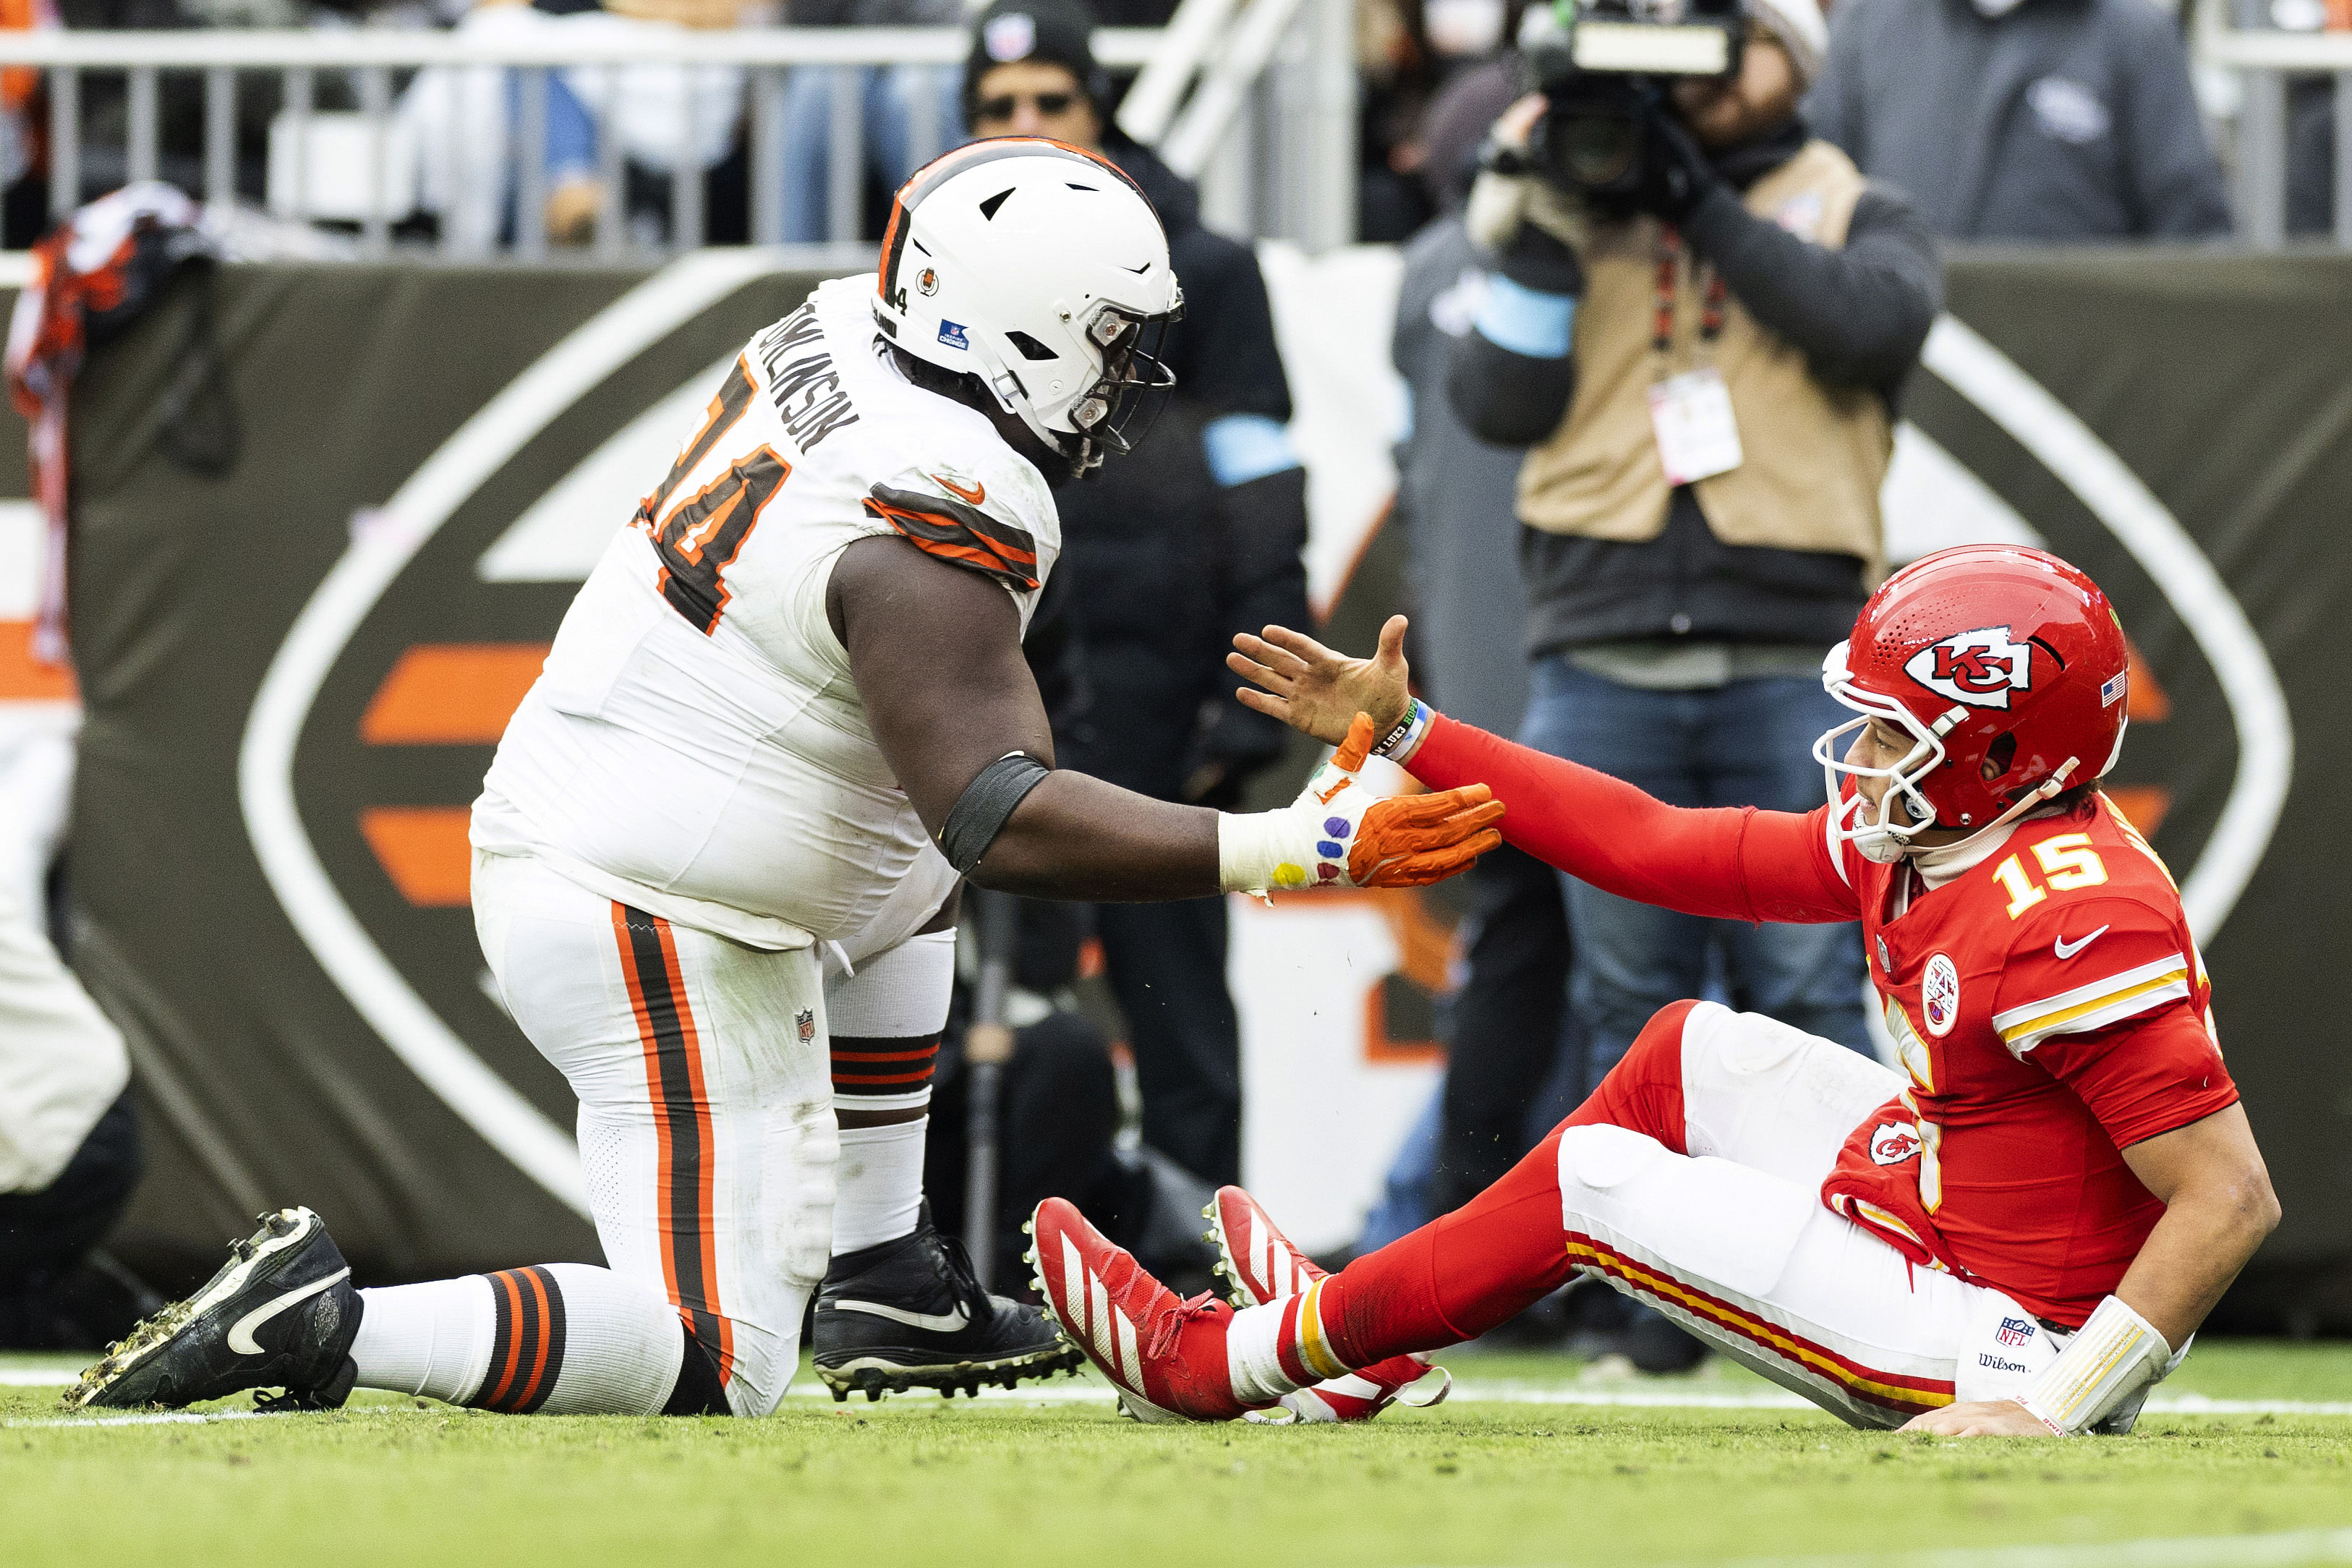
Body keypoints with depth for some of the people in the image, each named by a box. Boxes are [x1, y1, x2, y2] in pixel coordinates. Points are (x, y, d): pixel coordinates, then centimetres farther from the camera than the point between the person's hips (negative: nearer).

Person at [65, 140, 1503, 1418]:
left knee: (902, 879, 33)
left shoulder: (826, 337, 3)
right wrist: (1297, 848, -27)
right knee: (717, 1368, -5)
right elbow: (1002, 823, -27)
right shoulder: (936, 529, -22)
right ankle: (323, 1326, -14)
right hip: (671, 937, -9)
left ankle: (883, 1282, 26)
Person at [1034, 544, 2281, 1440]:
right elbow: (1657, 849, 10)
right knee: (1697, 1055, 17)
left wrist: (2053, 1409, -31)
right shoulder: (1911, 843, 3)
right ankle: (1355, 1322, 23)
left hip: (2006, 1342, -9)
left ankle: (1232, 1359, 12)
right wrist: (1407, 737, 11)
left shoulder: (2075, 926, -27)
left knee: (1595, 1181, -4)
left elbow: (2233, 1199, -29)